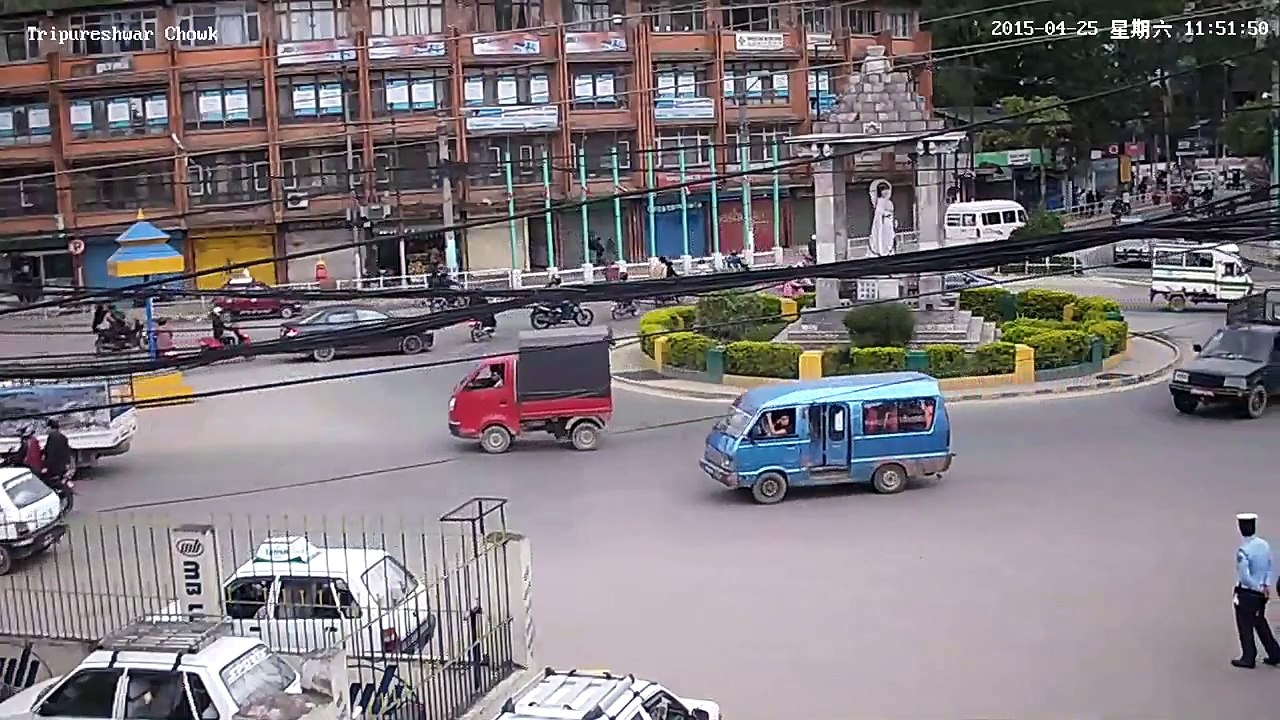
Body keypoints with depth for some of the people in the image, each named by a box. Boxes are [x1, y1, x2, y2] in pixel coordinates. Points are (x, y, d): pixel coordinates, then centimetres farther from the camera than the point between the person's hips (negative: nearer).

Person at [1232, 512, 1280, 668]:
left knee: (1245, 626, 8)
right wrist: (1266, 584, 1)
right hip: (1261, 594, 7)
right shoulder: (1264, 545, -2)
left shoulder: (1243, 551, -24)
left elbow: (1245, 577, -24)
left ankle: (1248, 658, 16)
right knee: (1261, 623, 21)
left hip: (1246, 593, -7)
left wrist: (1259, 587, -10)